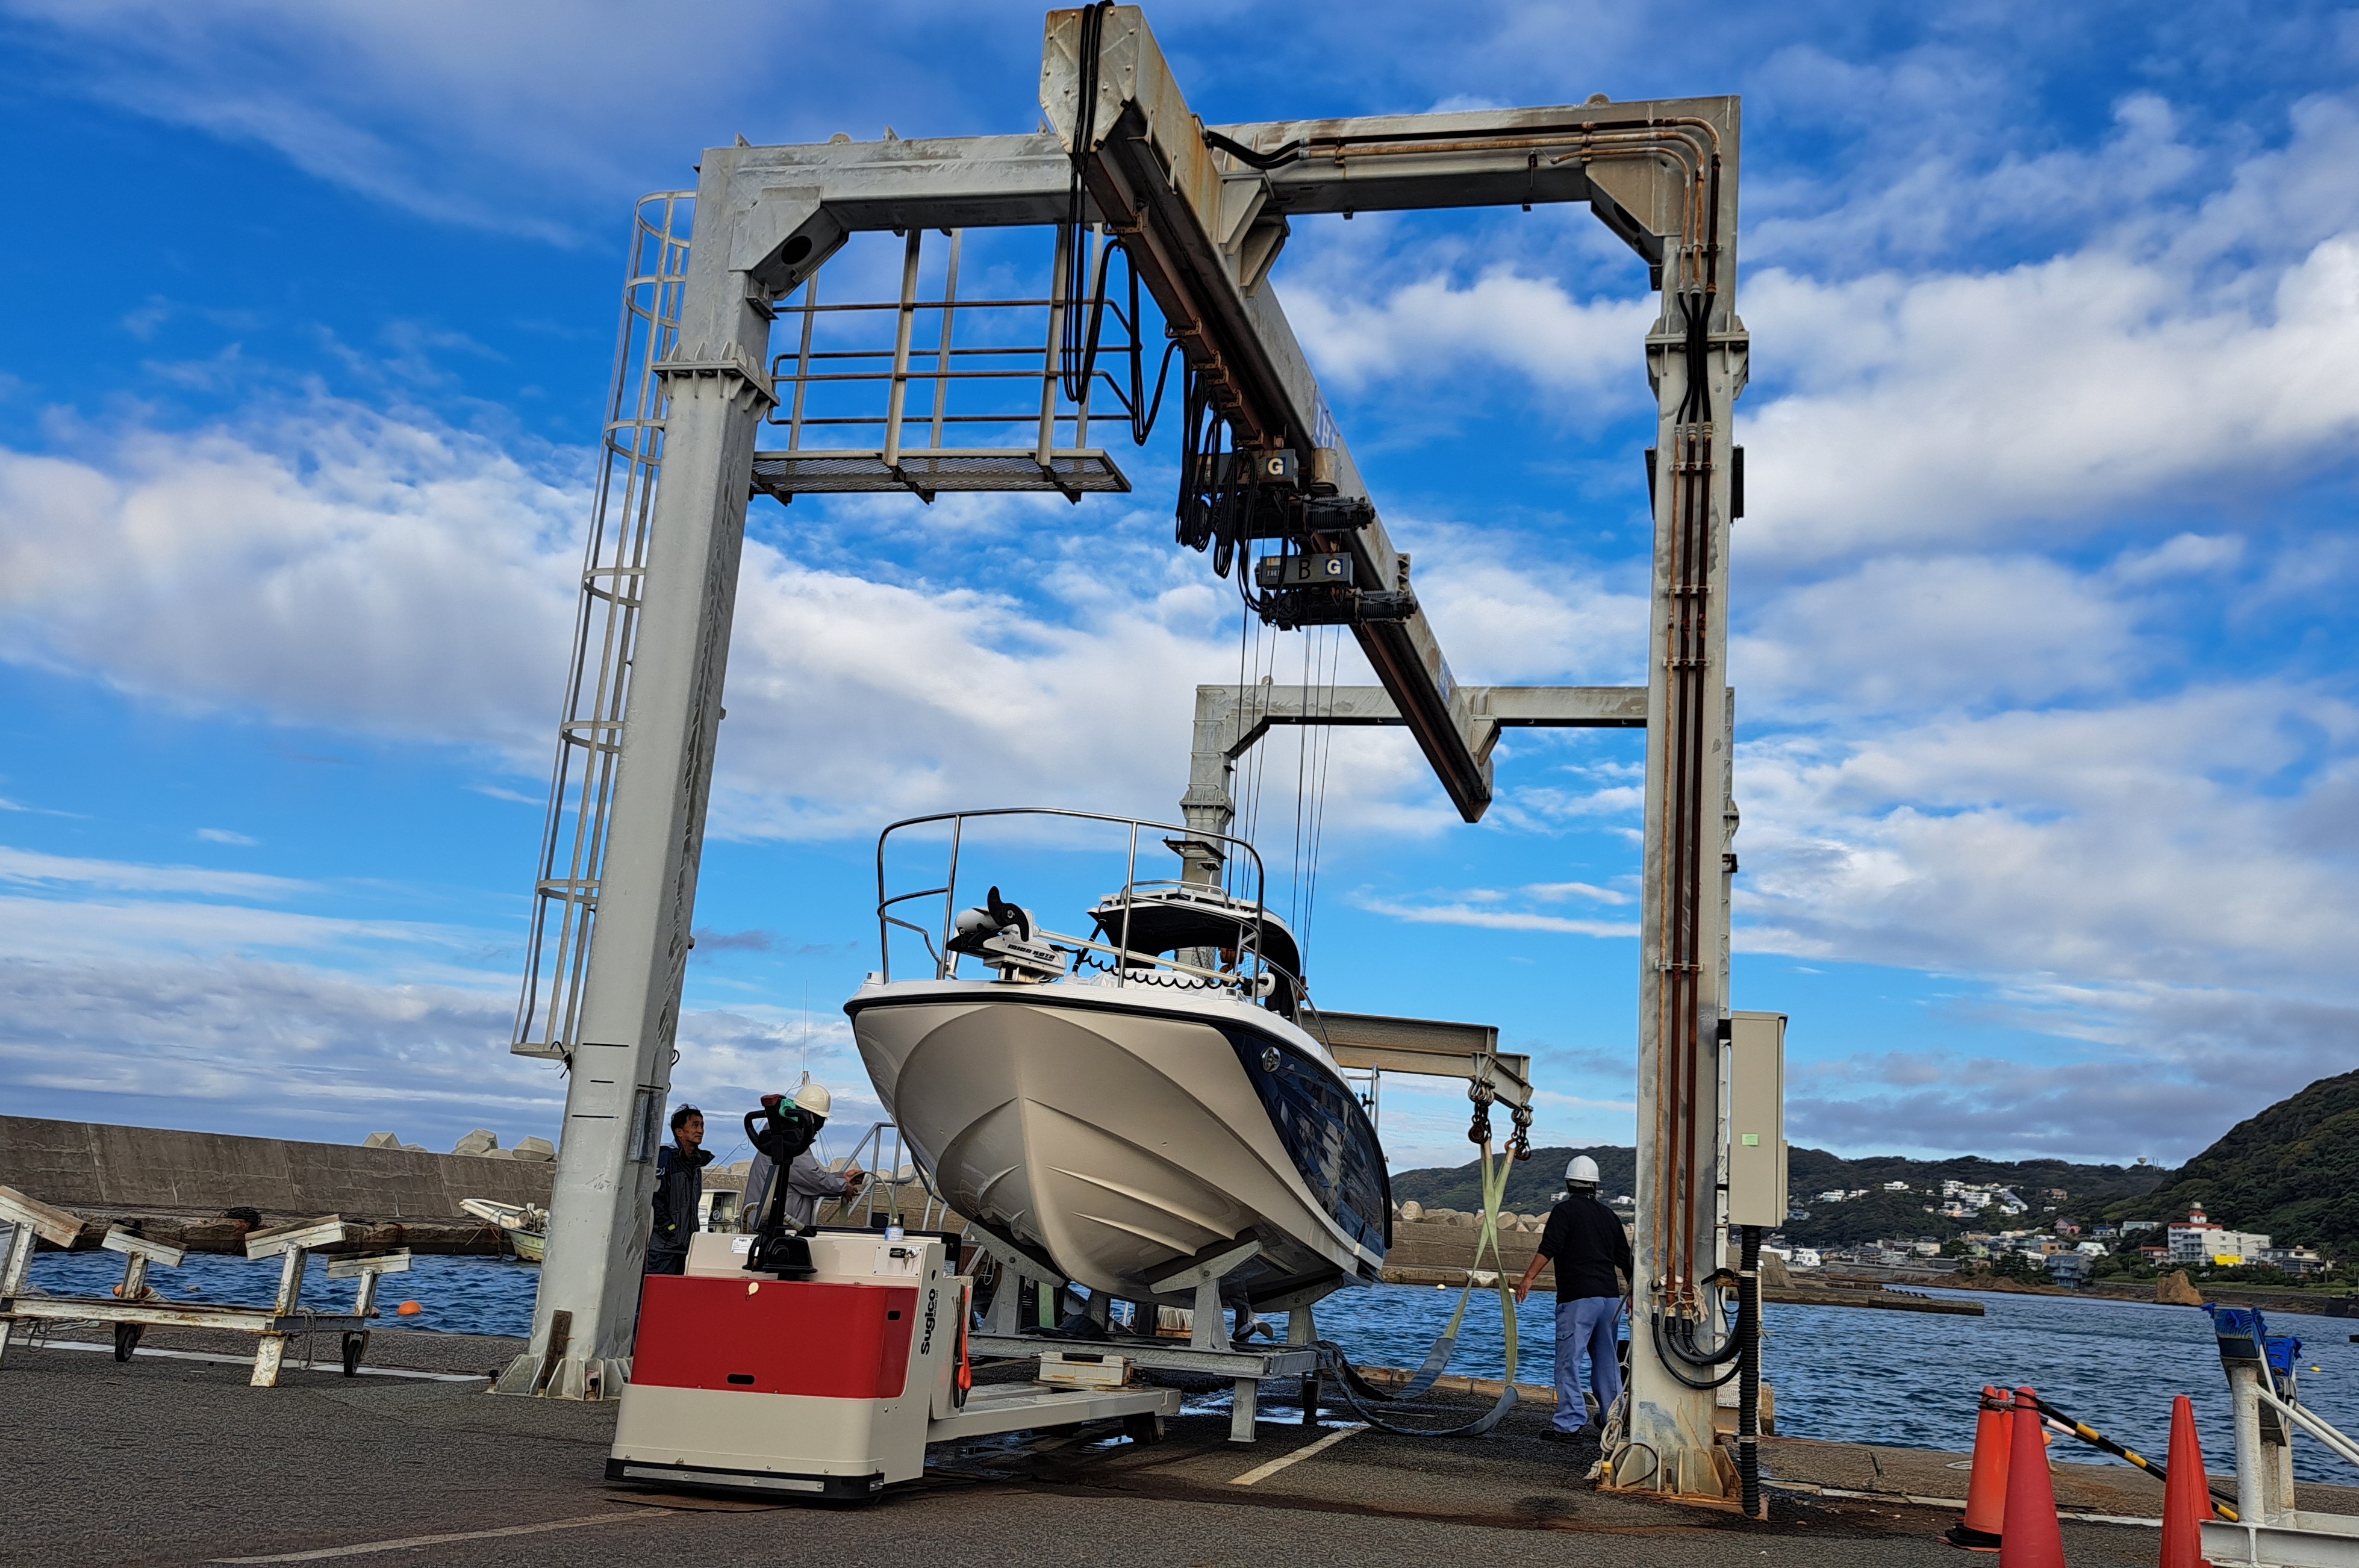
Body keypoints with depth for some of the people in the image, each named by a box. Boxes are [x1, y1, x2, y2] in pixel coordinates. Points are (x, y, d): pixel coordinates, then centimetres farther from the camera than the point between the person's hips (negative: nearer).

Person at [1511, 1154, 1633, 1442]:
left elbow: (1549, 1247, -15)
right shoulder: (1608, 1215, 17)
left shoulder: (1564, 1210, -1)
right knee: (1607, 1360, 17)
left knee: (1569, 1361, -6)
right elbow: (1625, 1259, 22)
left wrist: (1529, 1277, -20)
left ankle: (1570, 1423, -12)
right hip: (1611, 1297, 6)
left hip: (1577, 1298, -6)